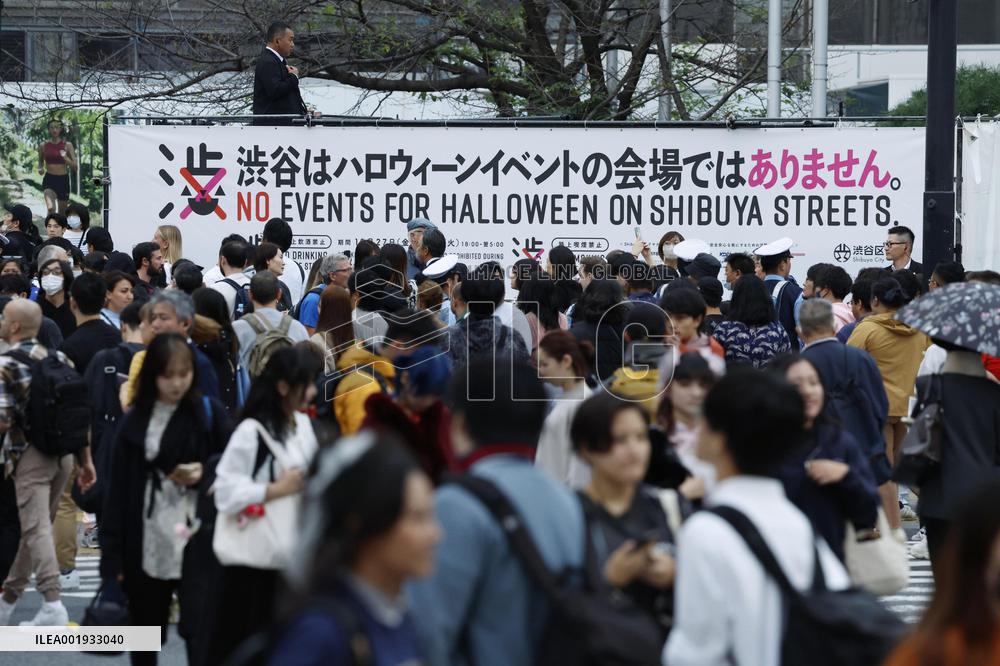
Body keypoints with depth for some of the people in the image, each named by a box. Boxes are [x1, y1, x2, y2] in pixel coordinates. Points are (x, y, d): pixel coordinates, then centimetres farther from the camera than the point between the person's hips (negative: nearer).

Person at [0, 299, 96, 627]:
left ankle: (52, 604, -20)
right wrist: (86, 460, 15)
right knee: (34, 527, 14)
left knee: (37, 529, -9)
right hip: (64, 452, 7)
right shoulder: (59, 359, 10)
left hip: (30, 455, -6)